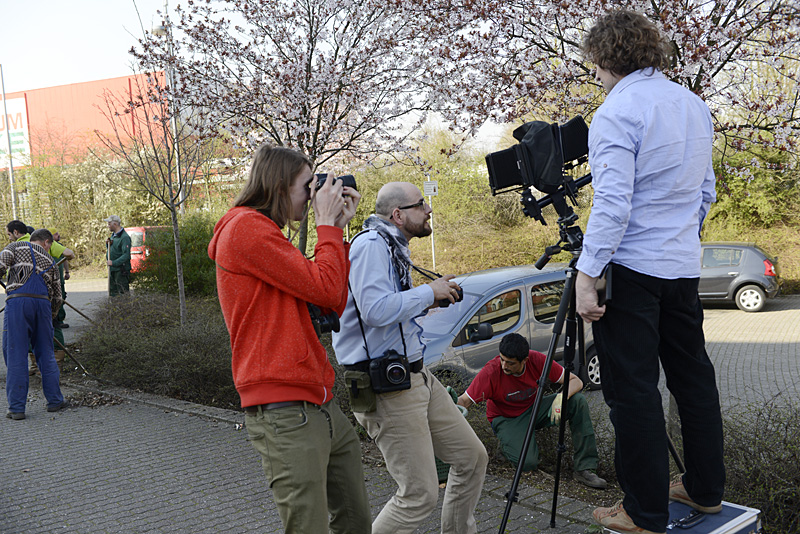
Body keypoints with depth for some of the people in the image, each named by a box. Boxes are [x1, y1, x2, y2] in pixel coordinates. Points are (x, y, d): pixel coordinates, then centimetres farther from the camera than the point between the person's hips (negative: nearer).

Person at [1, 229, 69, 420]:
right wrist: (50, 316, 37)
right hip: (43, 303, 3)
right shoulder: (50, 262, 24)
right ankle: (55, 400, 18)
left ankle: (16, 408, 2)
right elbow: (57, 296, 26)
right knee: (46, 354, 14)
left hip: (18, 301, -3)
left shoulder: (17, 246, 16)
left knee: (16, 355, 0)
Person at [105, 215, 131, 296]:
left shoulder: (124, 237, -16)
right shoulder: (113, 235, 14)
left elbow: (126, 255, -22)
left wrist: (113, 263, -25)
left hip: (121, 270, -9)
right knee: (112, 292, 15)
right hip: (112, 269, 9)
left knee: (122, 293, -6)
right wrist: (108, 244, 5)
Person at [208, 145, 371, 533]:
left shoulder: (265, 234, 22)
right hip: (284, 411, -10)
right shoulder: (247, 226, -8)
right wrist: (328, 224, -2)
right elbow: (323, 288, -15)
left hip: (320, 406, 10)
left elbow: (333, 304, 16)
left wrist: (337, 228, 14)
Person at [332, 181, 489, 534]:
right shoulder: (371, 245, -16)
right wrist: (428, 292, -16)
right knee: (420, 494, -7)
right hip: (385, 388, -10)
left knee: (472, 458, 14)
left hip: (416, 375, 10)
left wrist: (434, 296, 13)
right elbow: (376, 310, -29)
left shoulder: (394, 247, 16)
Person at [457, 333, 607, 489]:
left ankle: (584, 468, -15)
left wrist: (561, 397, -35)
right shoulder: (491, 371, -28)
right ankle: (508, 441, 5)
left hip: (534, 408, 4)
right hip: (507, 419, -4)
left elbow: (576, 381, -15)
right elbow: (465, 401, -22)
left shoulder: (537, 360, -21)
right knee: (528, 462, -31)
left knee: (578, 401, -21)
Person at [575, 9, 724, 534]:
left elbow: (612, 202, -21)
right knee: (692, 374, 16)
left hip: (632, 267, -8)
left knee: (633, 389, -1)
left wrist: (587, 271, -20)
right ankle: (706, 488, 28)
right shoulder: (695, 105, 12)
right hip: (684, 265, 8)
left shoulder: (619, 111, -13)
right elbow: (705, 190, 18)